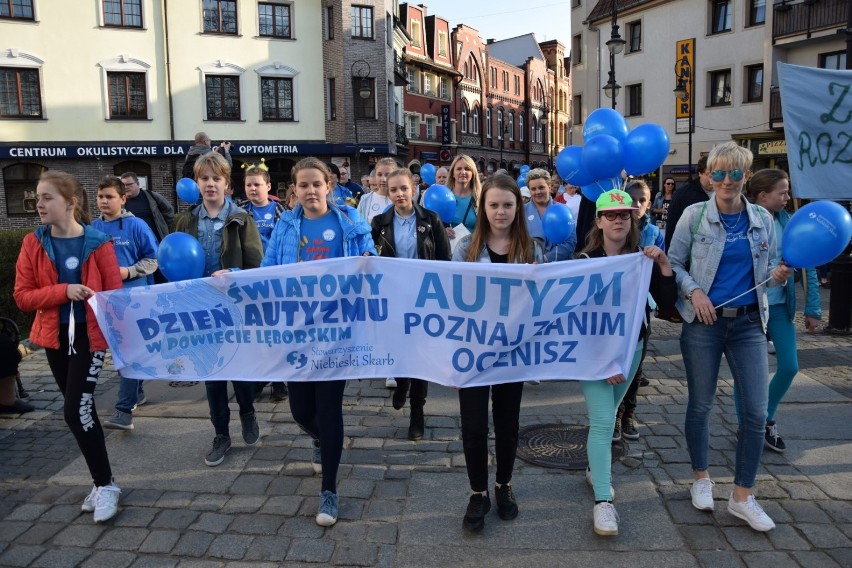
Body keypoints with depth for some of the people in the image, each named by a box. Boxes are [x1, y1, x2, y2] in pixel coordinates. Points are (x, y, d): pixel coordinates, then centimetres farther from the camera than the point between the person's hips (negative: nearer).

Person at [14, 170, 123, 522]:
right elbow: (22, 296, -4)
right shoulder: (33, 243, -2)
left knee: (76, 412, -9)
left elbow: (115, 294, -8)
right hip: (55, 336, 4)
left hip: (90, 334, -4)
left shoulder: (98, 243, -10)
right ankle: (102, 481, 27)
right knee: (81, 411, 12)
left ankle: (105, 485, 7)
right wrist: (63, 291, -20)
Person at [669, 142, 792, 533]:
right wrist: (694, 291, -15)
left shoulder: (763, 219, 6)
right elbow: (674, 263, 1)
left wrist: (779, 275, -9)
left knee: (756, 412, -1)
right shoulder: (694, 216, -2)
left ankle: (742, 496, 16)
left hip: (748, 324, 3)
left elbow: (768, 270, 13)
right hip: (704, 322, -2)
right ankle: (701, 477, 31)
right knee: (700, 404, 8)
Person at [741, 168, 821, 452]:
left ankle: (766, 420, 29)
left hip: (780, 306, 5)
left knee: (789, 366, 6)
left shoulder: (787, 221, 2)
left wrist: (813, 308, 1)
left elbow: (807, 266, 3)